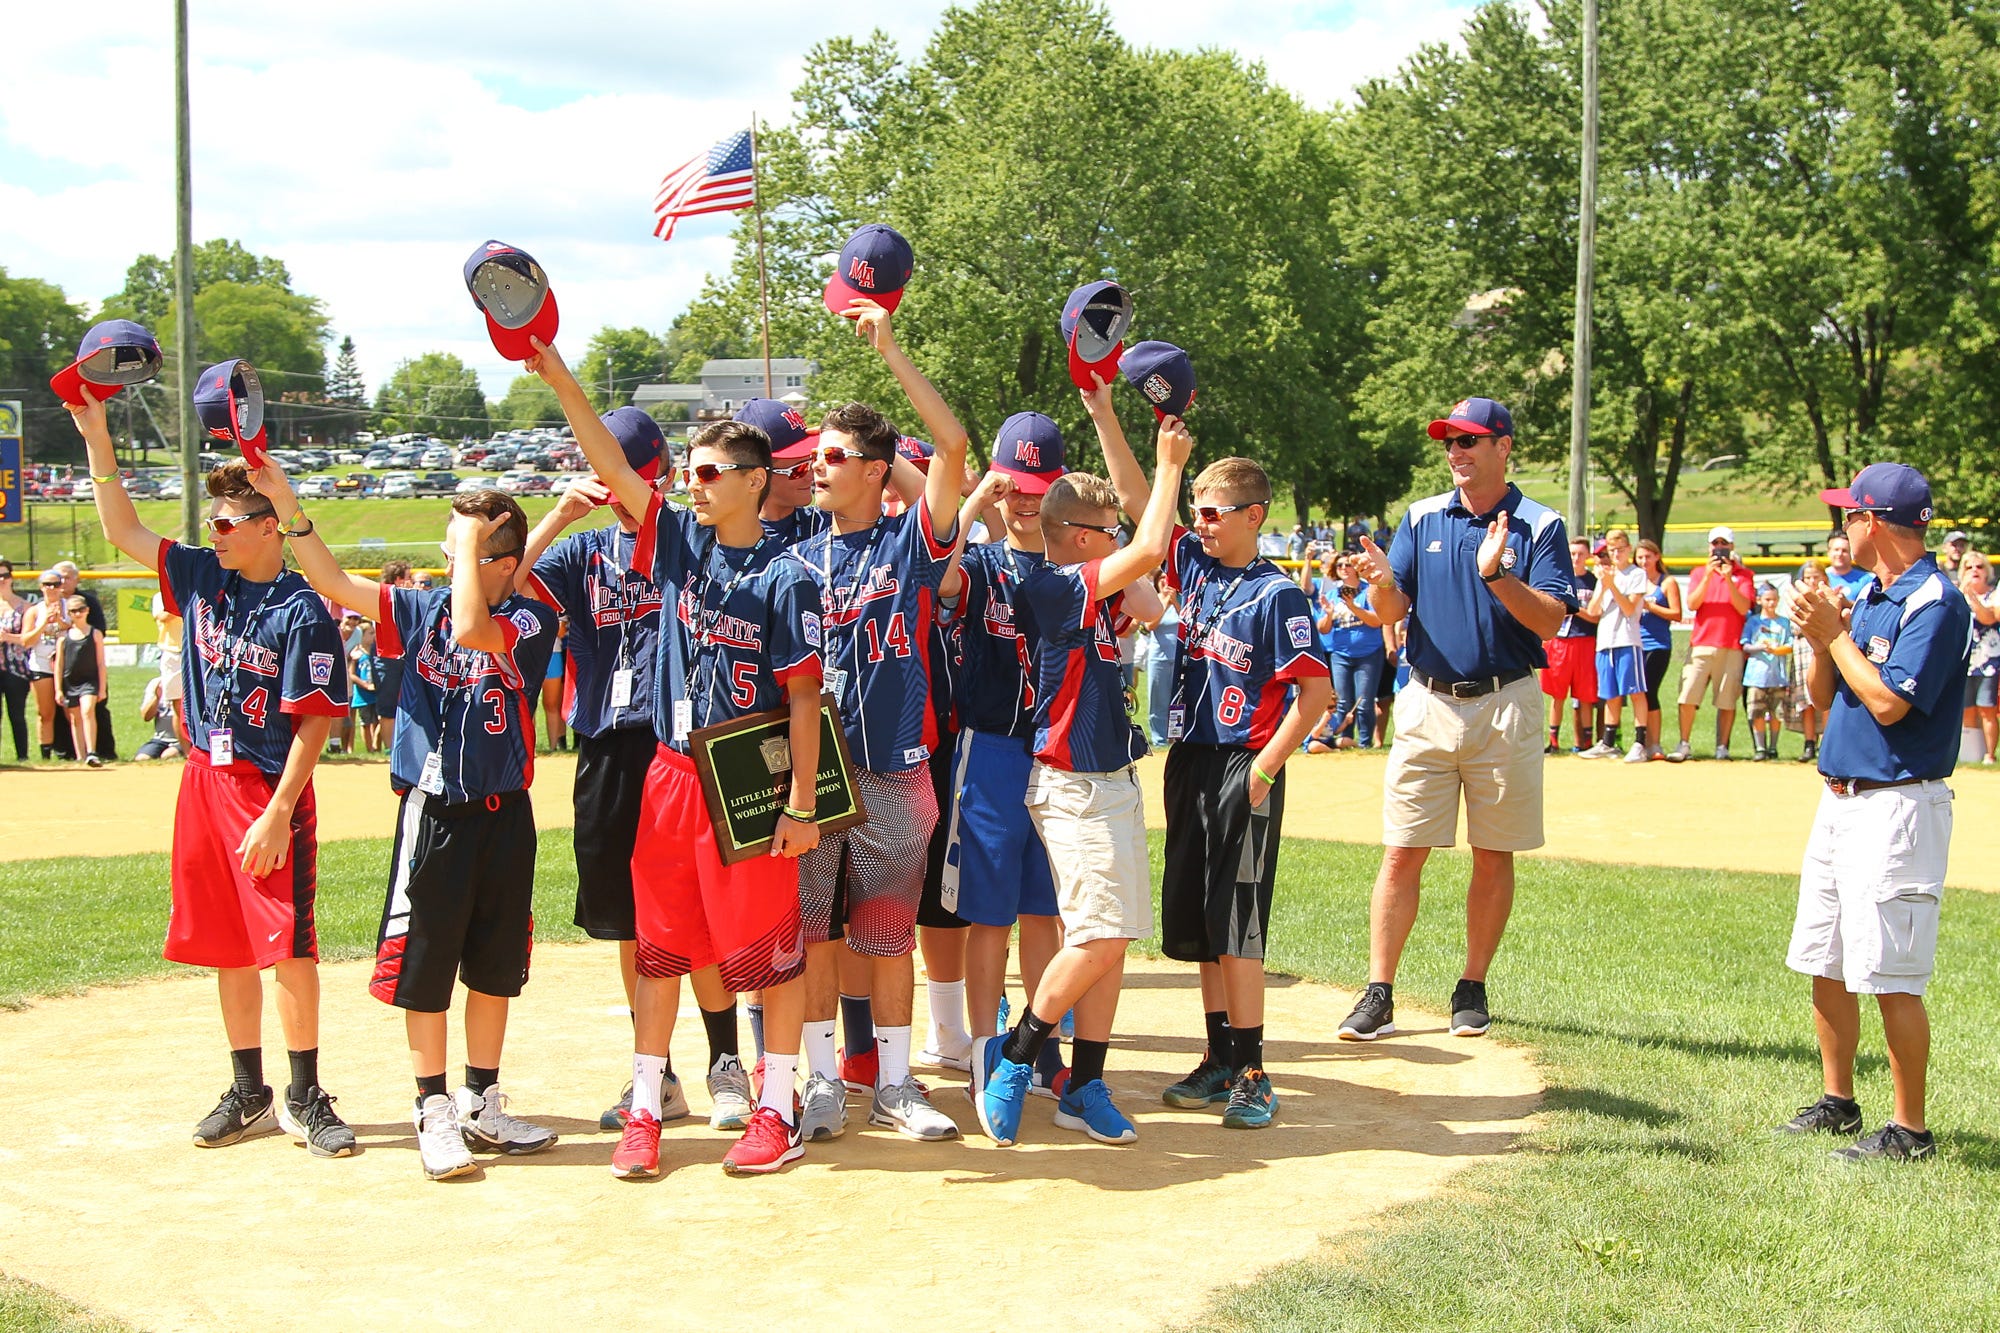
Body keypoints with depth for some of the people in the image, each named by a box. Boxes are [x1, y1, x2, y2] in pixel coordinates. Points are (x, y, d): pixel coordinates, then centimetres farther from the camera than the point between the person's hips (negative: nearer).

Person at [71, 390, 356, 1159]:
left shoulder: (302, 613, -12)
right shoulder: (201, 579, 8)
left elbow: (313, 724, -15)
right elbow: (124, 531, 15)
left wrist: (279, 812, -21)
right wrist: (97, 439, 8)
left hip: (272, 793, -7)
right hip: (205, 782, 7)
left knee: (288, 944, -6)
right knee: (227, 946, 11)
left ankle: (304, 1097, 6)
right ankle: (249, 1093, 21)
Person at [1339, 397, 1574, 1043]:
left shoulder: (1540, 525, -1)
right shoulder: (1421, 518, 8)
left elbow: (1550, 621, -12)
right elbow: (1393, 613, 3)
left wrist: (1497, 575, -27)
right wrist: (1383, 583, -19)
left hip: (1504, 706, -2)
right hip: (1427, 704, 2)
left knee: (1493, 857, 6)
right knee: (1402, 853, -2)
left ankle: (1472, 990, 18)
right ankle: (1379, 995, 0)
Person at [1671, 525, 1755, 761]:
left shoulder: (1743, 575, 9)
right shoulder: (1699, 573, 13)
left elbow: (1743, 607, -5)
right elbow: (1692, 604, -1)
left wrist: (1728, 578, -13)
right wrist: (1708, 576, -11)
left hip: (1731, 647, -1)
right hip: (1701, 644, 1)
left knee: (1727, 700, -4)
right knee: (1687, 696, -8)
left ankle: (1722, 747, 3)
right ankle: (1684, 745, -2)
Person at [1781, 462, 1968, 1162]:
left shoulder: (1935, 602, -13)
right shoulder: (1870, 598, 15)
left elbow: (1889, 703, -21)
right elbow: (1824, 697, 16)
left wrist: (1835, 634, -12)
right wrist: (1822, 636, -1)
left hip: (1897, 807, -9)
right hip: (1840, 800, 10)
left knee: (1891, 977, -7)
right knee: (1825, 966, 14)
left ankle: (1910, 1129, 1)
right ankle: (1837, 1101, 26)